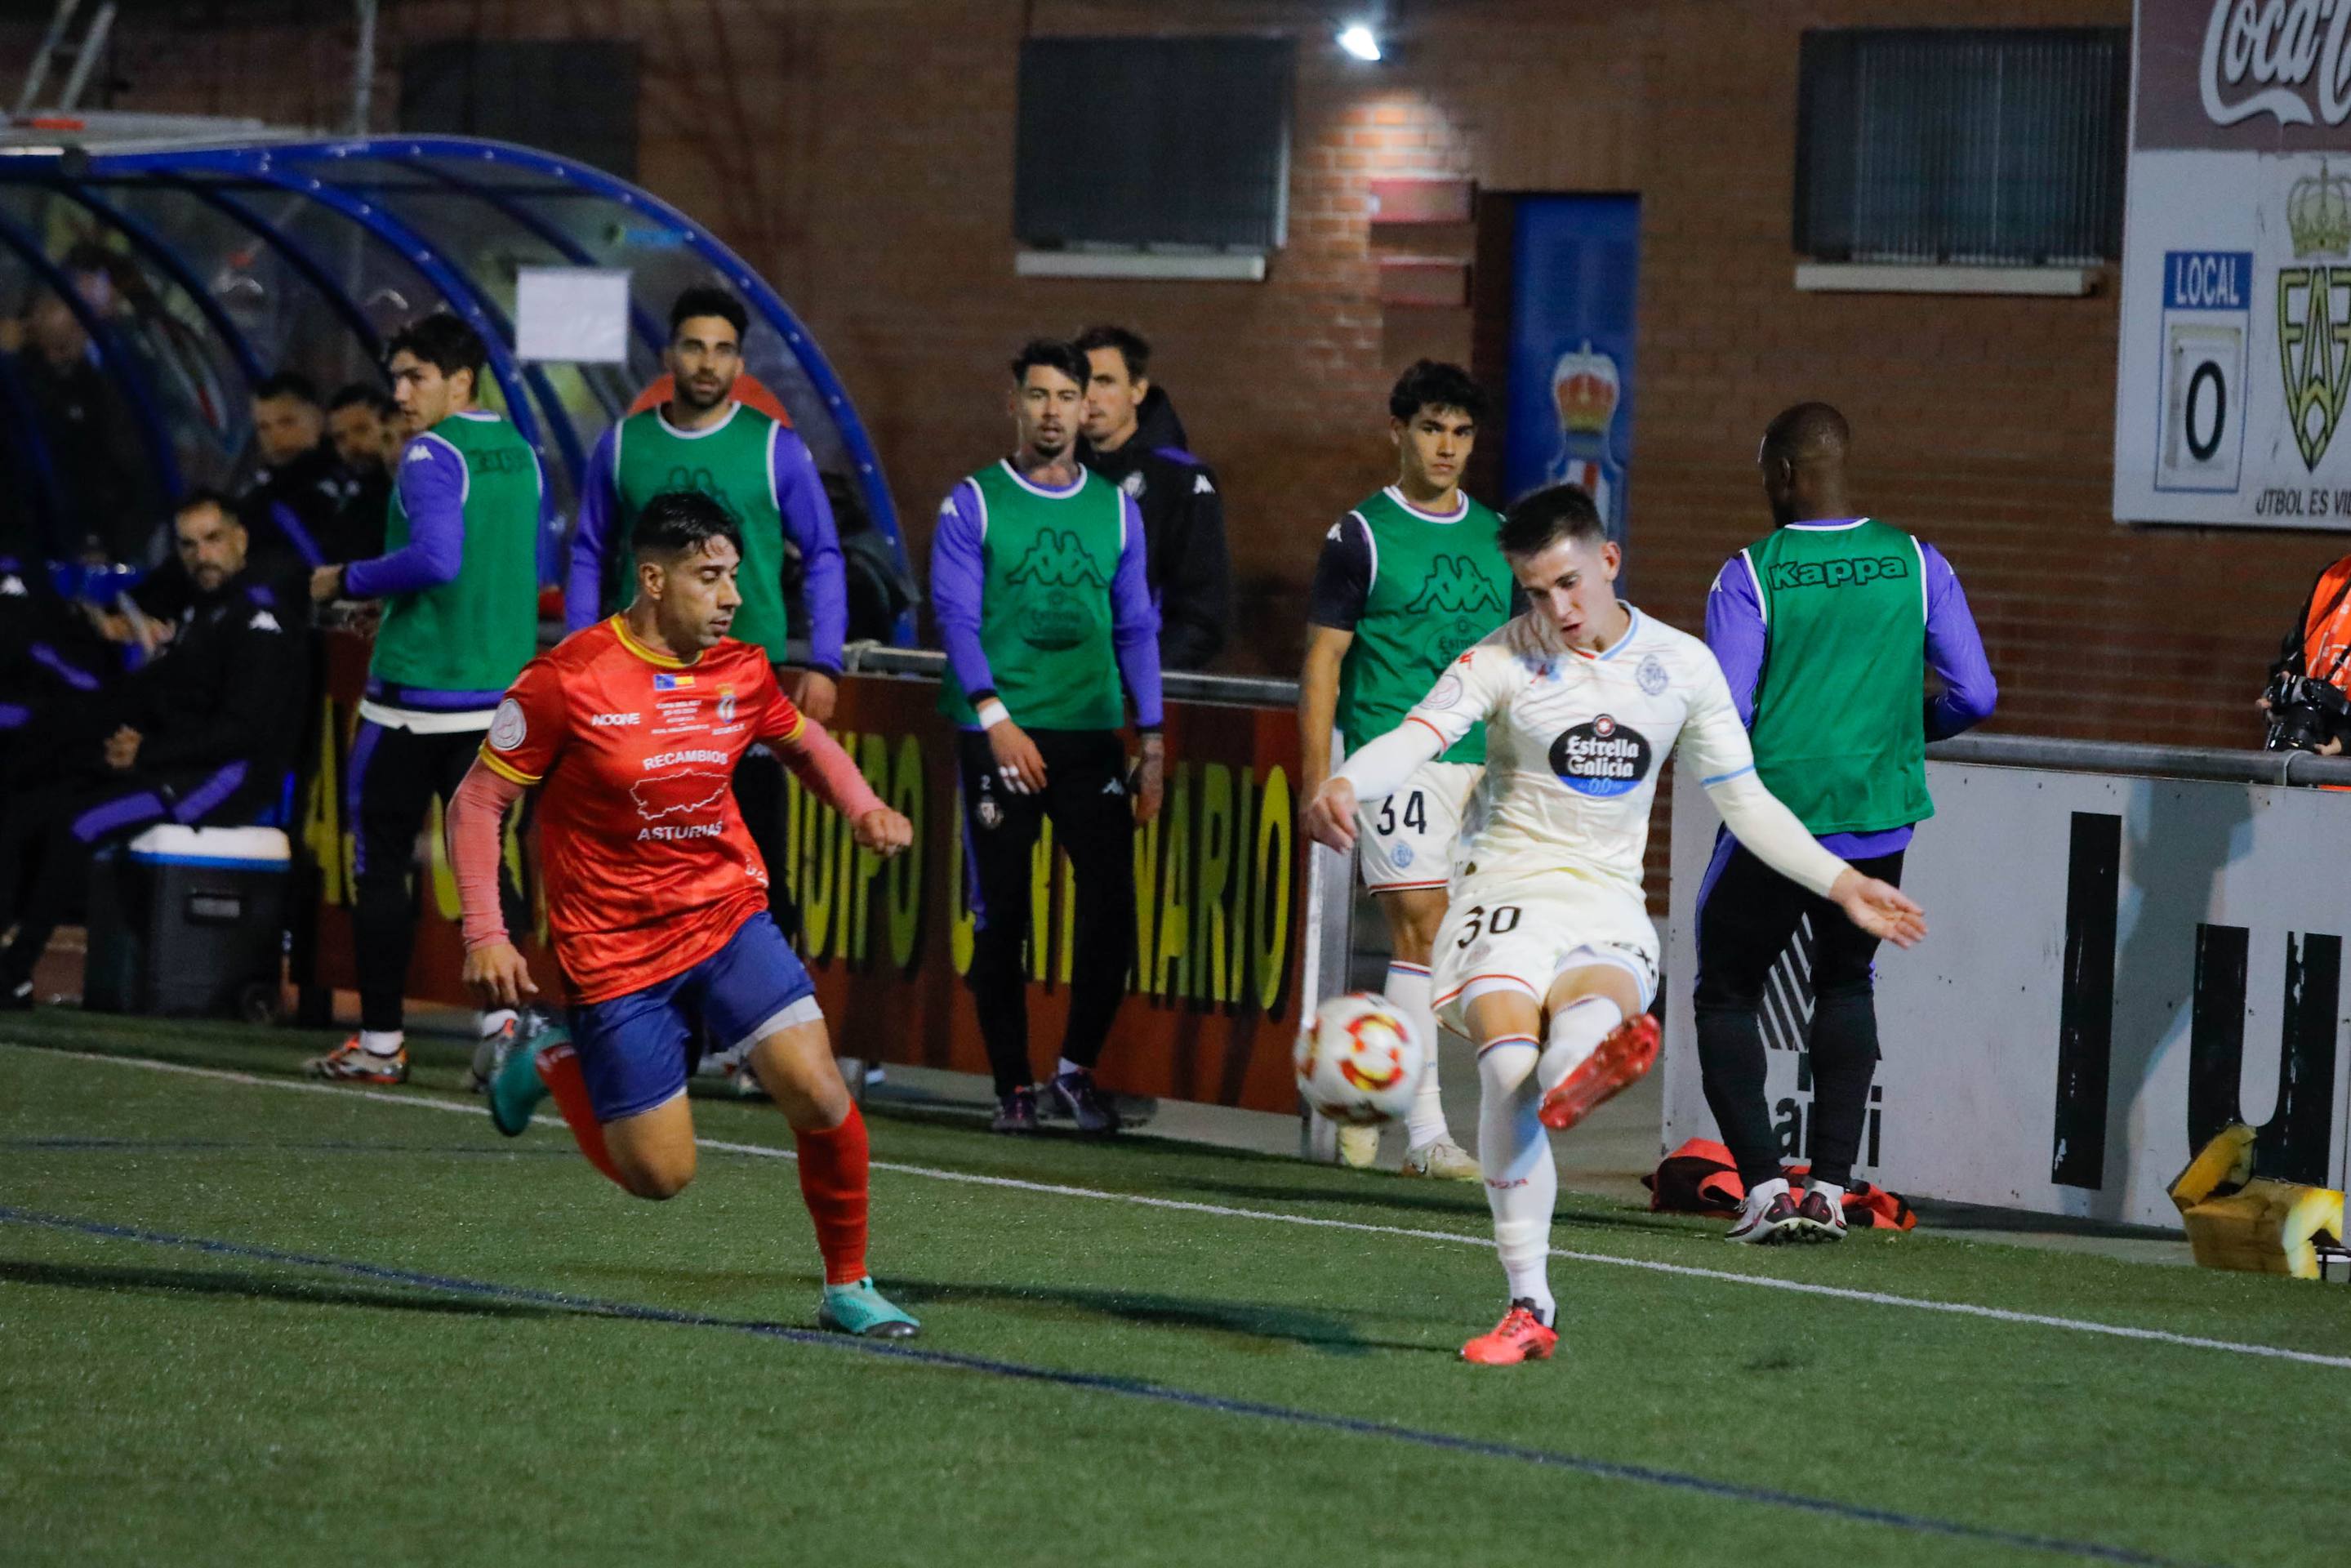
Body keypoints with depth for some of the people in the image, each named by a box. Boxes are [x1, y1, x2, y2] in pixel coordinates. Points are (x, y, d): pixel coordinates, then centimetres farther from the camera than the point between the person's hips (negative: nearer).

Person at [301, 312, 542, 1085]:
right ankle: (502, 1020, 0)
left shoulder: (430, 456, -13)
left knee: (382, 861, 2)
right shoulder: (519, 455, 11)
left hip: (416, 689, -7)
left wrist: (348, 581, -11)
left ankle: (380, 1041, 3)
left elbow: (435, 558, -25)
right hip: (498, 684, 7)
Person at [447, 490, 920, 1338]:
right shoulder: (568, 680, -15)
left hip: (730, 918, 4)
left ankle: (848, 1286, 4)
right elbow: (478, 801, -8)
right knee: (661, 1175, 0)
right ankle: (553, 1065, 29)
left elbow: (804, 741, 21)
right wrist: (485, 933, -16)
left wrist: (862, 808, 2)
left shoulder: (741, 672, -1)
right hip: (615, 949, -4)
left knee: (820, 1097, -17)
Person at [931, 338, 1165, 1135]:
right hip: (999, 735, -2)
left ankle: (1077, 1068, 9)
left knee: (1112, 906, -8)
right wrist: (994, 715, -19)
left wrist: (1151, 737, 6)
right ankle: (1012, 1084, 11)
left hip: (1091, 733, 2)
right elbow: (956, 615, -6)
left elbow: (1136, 628, 15)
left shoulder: (1116, 509, 12)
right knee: (1001, 917, -1)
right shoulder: (974, 504, 2)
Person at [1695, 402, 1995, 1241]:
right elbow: (1975, 696, 0)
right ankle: (1831, 1186, 10)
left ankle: (1763, 1185, -3)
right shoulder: (1917, 565, 1)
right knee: (1847, 985, 23)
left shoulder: (1750, 575, -9)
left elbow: (1723, 715, -13)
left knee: (1727, 994, 13)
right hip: (1879, 817, 3)